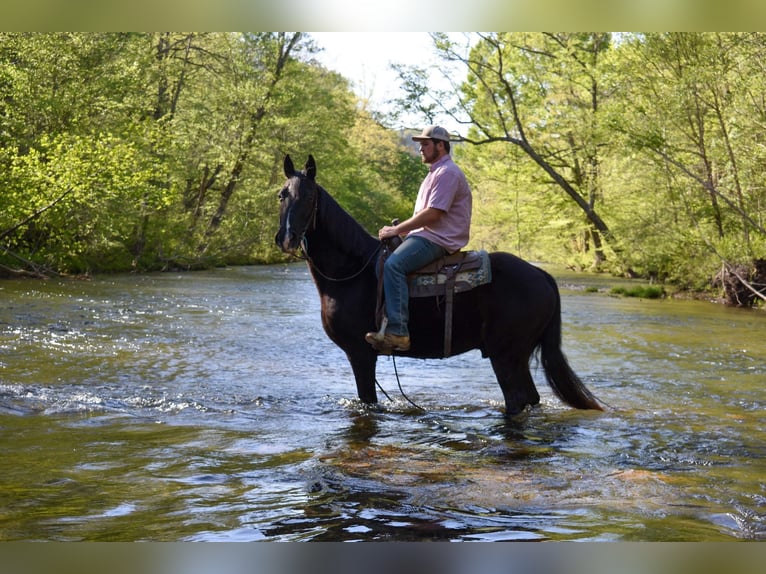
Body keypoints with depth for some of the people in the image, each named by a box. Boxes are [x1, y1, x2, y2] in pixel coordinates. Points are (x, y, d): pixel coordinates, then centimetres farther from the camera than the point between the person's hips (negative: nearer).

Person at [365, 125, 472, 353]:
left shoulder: (447, 173, -11)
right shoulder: (436, 172, 24)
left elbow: (432, 214, -20)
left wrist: (397, 229, -15)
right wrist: (401, 230, 16)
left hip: (438, 240, -12)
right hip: (425, 236, 12)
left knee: (393, 265, -30)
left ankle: (397, 332, -36)